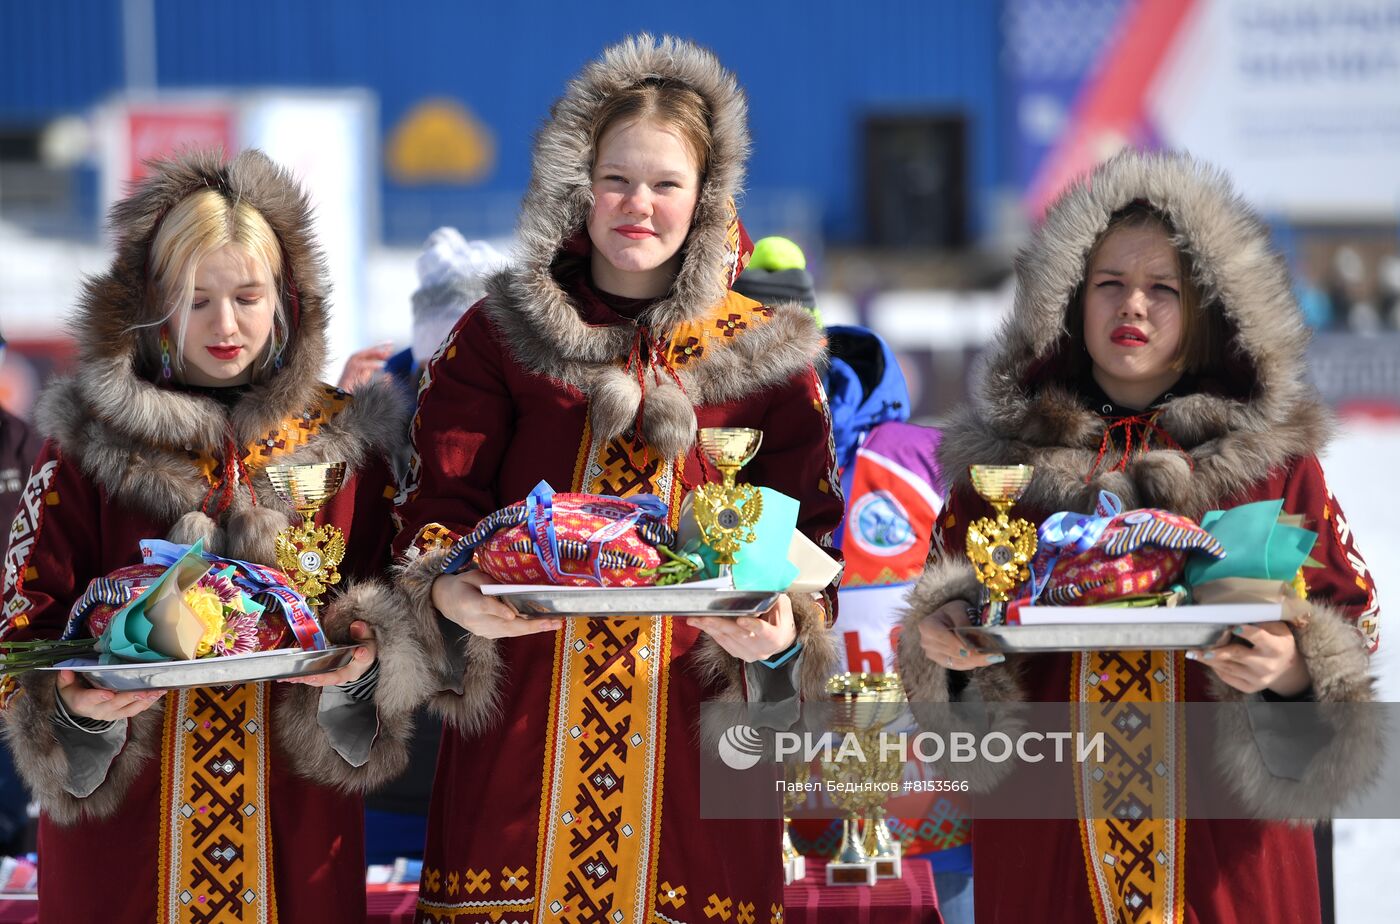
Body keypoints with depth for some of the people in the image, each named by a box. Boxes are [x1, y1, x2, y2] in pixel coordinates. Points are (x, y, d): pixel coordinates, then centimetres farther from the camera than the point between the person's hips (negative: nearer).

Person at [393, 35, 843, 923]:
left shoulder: (765, 353, 10)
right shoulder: (499, 335, 10)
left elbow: (804, 530, 7)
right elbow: (444, 498, 4)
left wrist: (784, 632, -14)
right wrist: (448, 590, -17)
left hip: (693, 721, 0)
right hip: (521, 713, 0)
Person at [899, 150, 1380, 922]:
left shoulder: (1272, 452, 5)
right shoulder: (1004, 451, 8)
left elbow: (1347, 622, 4)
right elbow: (943, 620, 12)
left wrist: (1291, 669, -17)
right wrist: (945, 640, -10)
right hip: (1046, 834, 1)